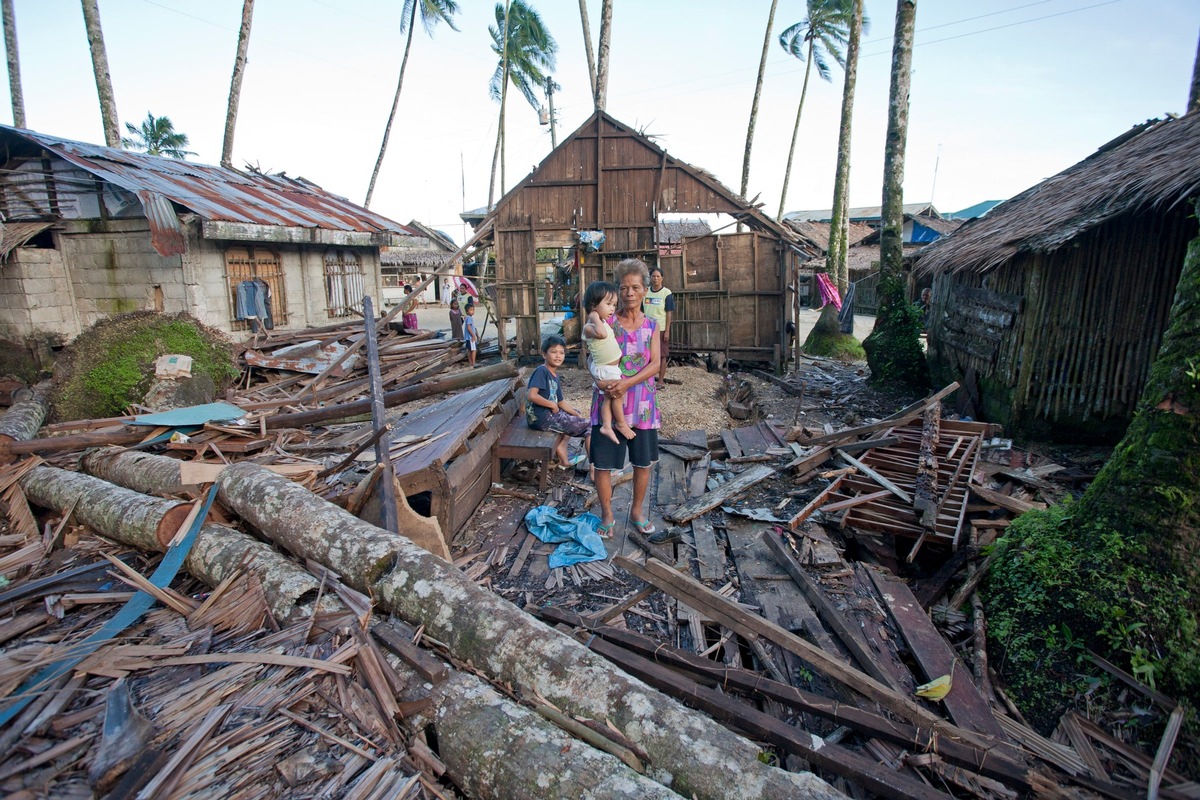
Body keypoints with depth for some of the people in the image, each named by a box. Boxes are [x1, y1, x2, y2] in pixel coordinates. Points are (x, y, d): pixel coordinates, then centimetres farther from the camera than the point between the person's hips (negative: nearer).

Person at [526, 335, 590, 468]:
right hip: (540, 418, -10)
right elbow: (531, 395, -27)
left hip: (550, 413, 10)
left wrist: (579, 416, 8)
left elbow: (561, 403, 18)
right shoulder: (541, 371, -14)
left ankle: (561, 448, 19)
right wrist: (553, 405, -14)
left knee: (576, 412, 31)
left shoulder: (555, 376, 13)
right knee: (588, 426, -3)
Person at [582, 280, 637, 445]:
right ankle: (621, 423, 17)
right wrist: (595, 317, -33)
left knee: (609, 397, 12)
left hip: (611, 368, 9)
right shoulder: (589, 326, -21)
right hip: (604, 370, -9)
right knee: (619, 394, 2)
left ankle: (606, 425, 17)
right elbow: (602, 333, -45)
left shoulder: (602, 322, 8)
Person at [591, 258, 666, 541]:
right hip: (609, 400, -2)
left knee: (644, 461, 12)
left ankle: (637, 512, 32)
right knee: (603, 461, 1)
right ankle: (607, 516, 22)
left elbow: (655, 364, -5)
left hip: (641, 401, 3)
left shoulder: (651, 326, 5)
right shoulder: (606, 321, -1)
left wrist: (628, 383, -19)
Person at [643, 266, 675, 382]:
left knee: (662, 355, 2)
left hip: (661, 329, -4)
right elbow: (642, 311, 11)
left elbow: (669, 313, -8)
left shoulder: (667, 293, -6)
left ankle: (661, 379, 12)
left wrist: (667, 331, -12)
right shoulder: (645, 292, 6)